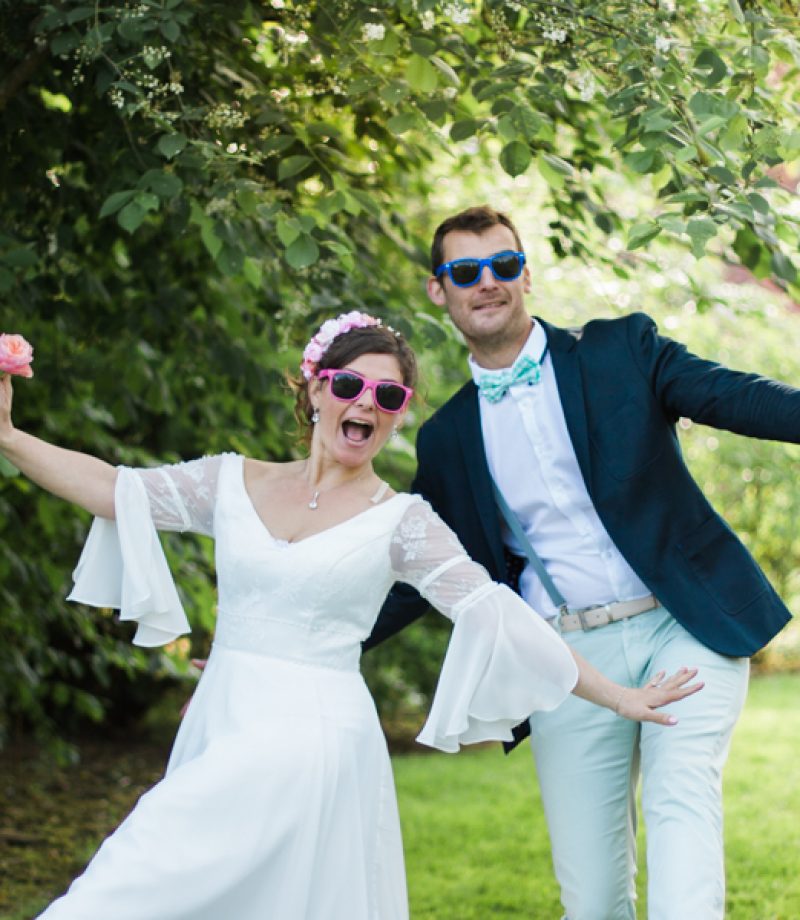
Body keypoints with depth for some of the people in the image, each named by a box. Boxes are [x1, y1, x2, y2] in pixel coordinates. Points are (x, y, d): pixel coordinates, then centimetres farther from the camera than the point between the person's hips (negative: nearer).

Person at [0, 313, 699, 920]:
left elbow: (497, 617, -2)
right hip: (216, 726, 4)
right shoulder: (235, 482, 9)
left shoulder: (401, 521, 0)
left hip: (307, 742, -4)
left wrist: (616, 696, -6)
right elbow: (114, 489, 6)